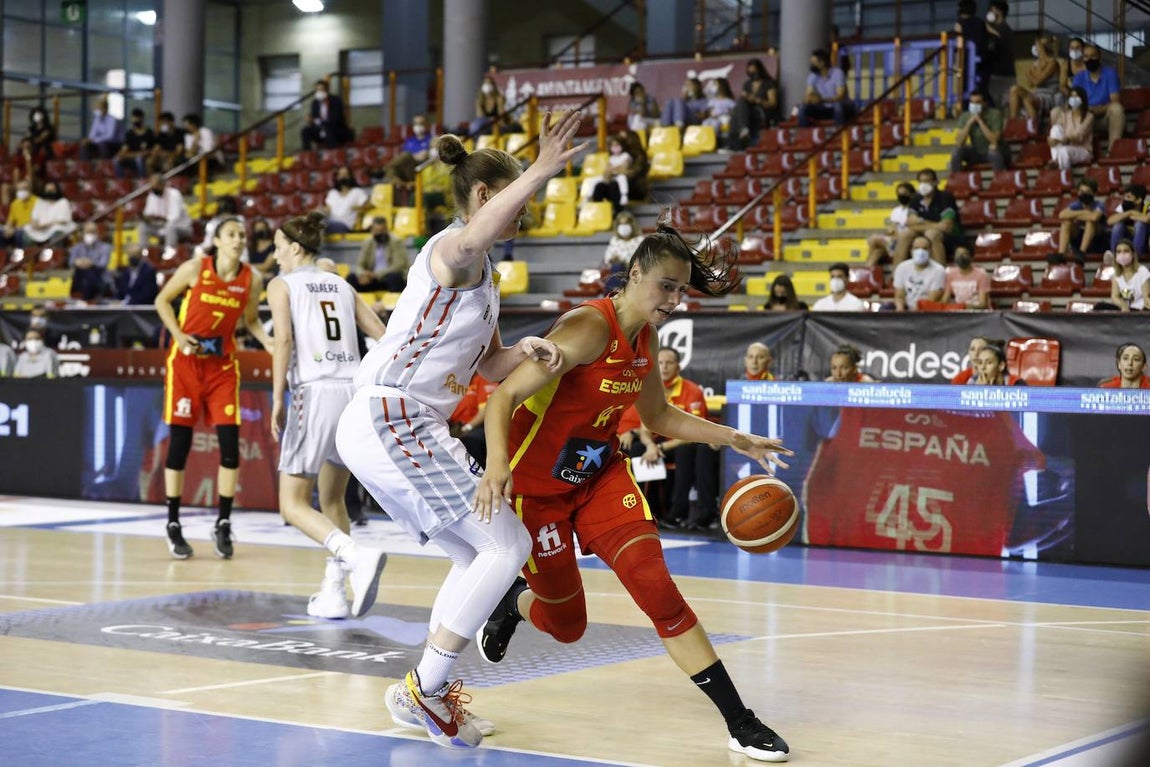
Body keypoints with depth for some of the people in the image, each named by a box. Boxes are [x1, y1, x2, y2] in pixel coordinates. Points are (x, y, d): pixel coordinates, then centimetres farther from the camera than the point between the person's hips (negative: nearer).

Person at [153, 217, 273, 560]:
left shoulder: (252, 280, -2)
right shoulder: (195, 268, -9)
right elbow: (162, 300, 2)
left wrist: (266, 340, -7)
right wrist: (178, 334, -12)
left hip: (223, 365, 2)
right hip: (186, 361, -2)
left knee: (230, 444, -6)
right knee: (180, 442, -1)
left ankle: (223, 525, 7)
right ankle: (173, 525, 10)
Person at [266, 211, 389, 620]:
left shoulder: (282, 284, 4)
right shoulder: (342, 285, 19)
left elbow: (284, 340, -10)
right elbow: (383, 337, 12)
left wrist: (277, 399, -8)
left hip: (315, 392, -6)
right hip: (354, 391, 6)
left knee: (293, 505, -2)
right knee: (333, 501, 18)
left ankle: (358, 556, -25)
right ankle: (333, 593, 14)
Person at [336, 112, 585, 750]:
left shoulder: (481, 274, 20)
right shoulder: (452, 249, -11)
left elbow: (490, 365, 21)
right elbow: (474, 236, -39)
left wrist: (524, 351, -1)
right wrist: (540, 172, -50)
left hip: (391, 430, 10)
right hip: (391, 419, -10)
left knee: (479, 557, 17)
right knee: (507, 545, -10)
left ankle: (429, 696, 22)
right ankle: (423, 690, -7)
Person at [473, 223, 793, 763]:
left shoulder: (646, 337, 0)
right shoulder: (590, 327, -25)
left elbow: (659, 417, 16)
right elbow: (504, 397, -29)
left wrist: (737, 440, 7)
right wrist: (497, 464, -46)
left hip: (600, 474, 5)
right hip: (537, 487, -5)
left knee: (655, 585, -15)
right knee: (566, 625, 7)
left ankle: (738, 722, -15)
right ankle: (514, 601, 45)